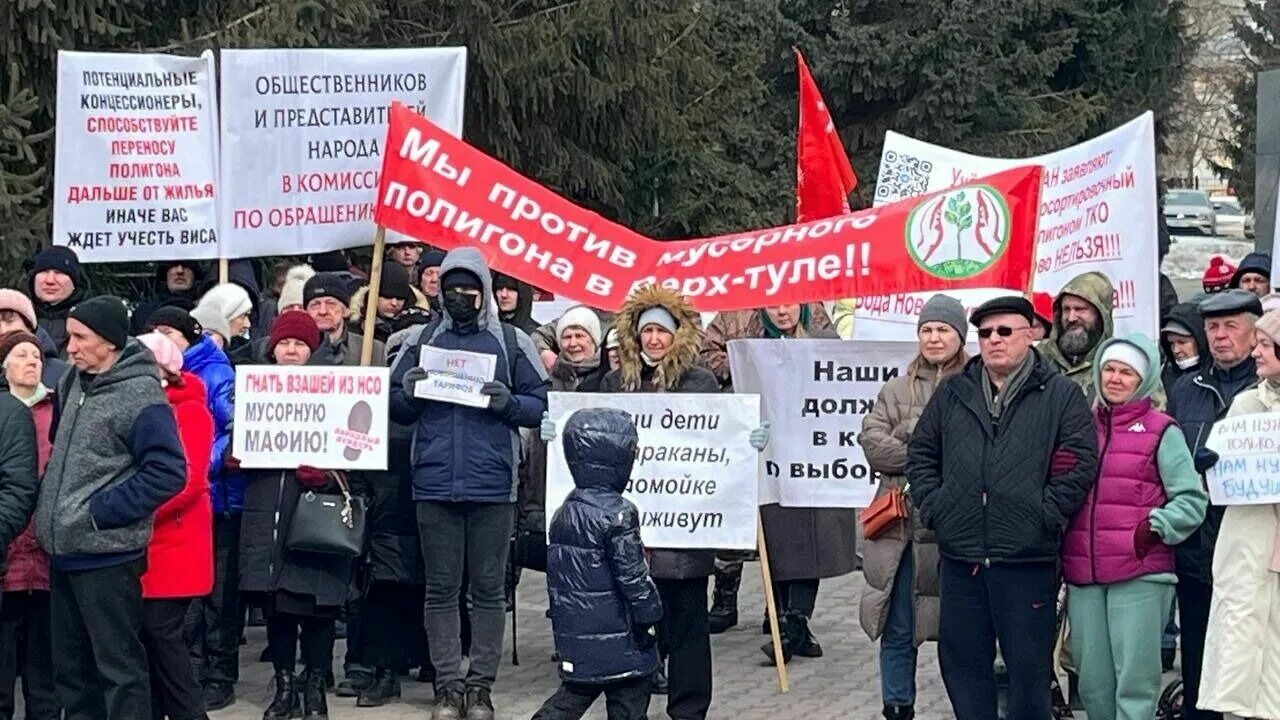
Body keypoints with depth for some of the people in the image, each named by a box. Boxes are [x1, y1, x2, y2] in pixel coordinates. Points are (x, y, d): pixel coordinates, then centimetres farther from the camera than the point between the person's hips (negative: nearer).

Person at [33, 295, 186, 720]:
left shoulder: (141, 396, -15)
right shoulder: (73, 383, 9)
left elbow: (167, 473, -18)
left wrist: (99, 512, -17)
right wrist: (51, 509, 13)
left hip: (107, 553, -8)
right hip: (64, 550, 8)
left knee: (119, 665, -2)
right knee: (71, 664, 16)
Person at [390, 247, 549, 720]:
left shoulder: (512, 342, 5)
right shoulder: (421, 341, 11)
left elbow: (541, 406, 3)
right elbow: (396, 410, 13)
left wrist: (508, 402, -15)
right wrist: (408, 393, -8)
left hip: (493, 485, -1)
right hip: (435, 484, 2)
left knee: (489, 589, 4)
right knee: (441, 590, 5)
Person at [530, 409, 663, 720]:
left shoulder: (564, 512, 8)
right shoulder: (617, 514, -17)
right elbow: (632, 574, -16)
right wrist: (648, 616, -4)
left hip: (576, 637, 8)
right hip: (619, 640, -7)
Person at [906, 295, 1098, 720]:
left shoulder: (1061, 394, 0)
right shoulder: (953, 393, 12)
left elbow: (1081, 461, -6)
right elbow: (920, 453, 17)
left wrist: (1045, 515, -11)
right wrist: (933, 507, 5)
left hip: (1027, 560, -4)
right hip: (960, 557, 4)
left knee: (1028, 665, 3)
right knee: (962, 661, 10)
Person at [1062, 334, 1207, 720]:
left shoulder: (1161, 431, 2)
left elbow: (1191, 500, -2)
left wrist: (1156, 527, -16)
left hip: (1140, 575, -4)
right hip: (1083, 575, 5)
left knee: (1135, 681, -6)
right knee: (1092, 683, 8)